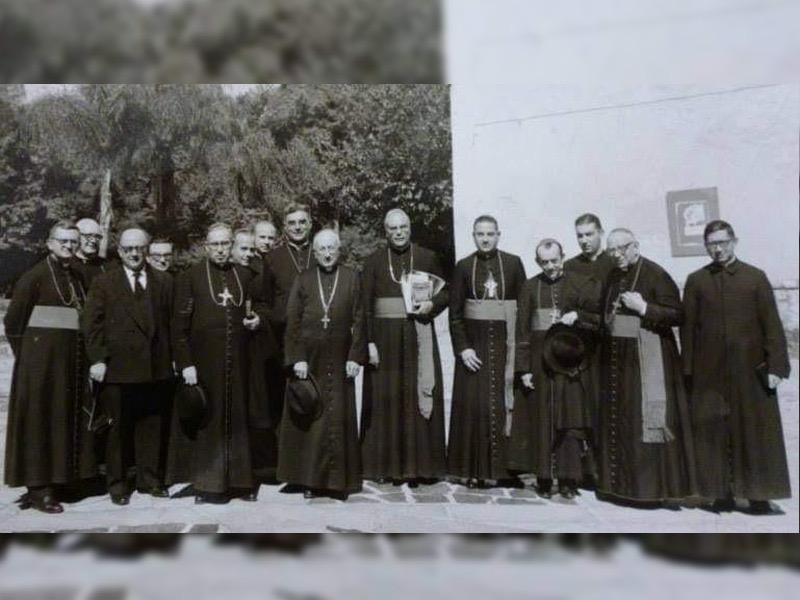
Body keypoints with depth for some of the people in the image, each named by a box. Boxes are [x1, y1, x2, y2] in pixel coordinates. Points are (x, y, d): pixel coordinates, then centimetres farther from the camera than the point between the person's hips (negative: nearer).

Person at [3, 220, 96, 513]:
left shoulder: (78, 278, 10)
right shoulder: (35, 276, -7)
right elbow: (13, 321, -6)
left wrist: (88, 357, 8)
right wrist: (26, 355, -3)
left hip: (73, 362, 6)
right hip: (42, 360, -6)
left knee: (67, 418, 11)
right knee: (40, 420, 1)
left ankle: (58, 479, 22)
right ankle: (38, 489, 8)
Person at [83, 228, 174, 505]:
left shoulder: (164, 281, 11)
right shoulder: (103, 282, 5)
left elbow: (173, 323, 7)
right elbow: (92, 323, 0)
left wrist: (174, 357, 2)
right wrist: (97, 359, -8)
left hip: (156, 367, 2)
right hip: (118, 367, -2)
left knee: (153, 427, 8)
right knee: (119, 428, 6)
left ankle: (150, 479, 21)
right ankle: (117, 484, 18)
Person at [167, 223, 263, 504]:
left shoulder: (244, 276, 9)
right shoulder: (190, 277, -2)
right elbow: (179, 325, -5)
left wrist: (255, 319, -1)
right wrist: (185, 363, -12)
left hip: (236, 363, 3)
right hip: (203, 362, -3)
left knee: (236, 420, 8)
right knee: (205, 420, 4)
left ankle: (239, 480, 19)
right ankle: (206, 483, 15)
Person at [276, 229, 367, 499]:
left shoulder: (351, 278, 3)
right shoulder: (303, 280, 4)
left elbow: (358, 321, 1)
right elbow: (292, 322, 0)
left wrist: (355, 356, -6)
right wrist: (297, 358, -7)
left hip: (338, 361, 0)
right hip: (308, 360, 1)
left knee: (338, 419, 4)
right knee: (308, 419, 6)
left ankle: (338, 479, 15)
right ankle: (310, 478, 18)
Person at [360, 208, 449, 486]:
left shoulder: (427, 258, 6)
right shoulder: (374, 262, 5)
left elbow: (445, 292, 10)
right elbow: (364, 305, 1)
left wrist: (431, 304, -11)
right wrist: (369, 342, -7)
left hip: (419, 337, 0)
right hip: (385, 339, 0)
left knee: (418, 397, 0)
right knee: (385, 399, 2)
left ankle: (418, 465, 10)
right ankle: (385, 464, 13)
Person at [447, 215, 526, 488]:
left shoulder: (513, 263, 4)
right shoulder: (463, 267, 3)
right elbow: (455, 312, 1)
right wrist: (462, 348, -8)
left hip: (505, 344, 0)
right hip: (473, 344, 0)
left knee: (504, 404, 2)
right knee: (473, 406, 0)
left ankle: (505, 467, 13)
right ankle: (474, 470, 10)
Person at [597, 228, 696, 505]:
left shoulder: (655, 275, -8)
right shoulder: (612, 278, 12)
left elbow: (678, 315, -12)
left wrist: (644, 308, -21)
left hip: (648, 358, -7)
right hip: (617, 360, 7)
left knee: (649, 419, -5)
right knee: (618, 419, 9)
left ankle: (662, 487, 5)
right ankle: (620, 483, 19)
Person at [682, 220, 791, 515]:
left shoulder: (755, 277, 4)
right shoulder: (696, 281, 6)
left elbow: (771, 324, 1)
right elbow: (688, 327, 5)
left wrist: (776, 366, -5)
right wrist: (688, 369, 1)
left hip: (750, 369, 0)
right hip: (709, 372, 1)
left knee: (756, 432, 4)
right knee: (714, 432, 3)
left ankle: (758, 494, 15)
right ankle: (722, 493, 13)